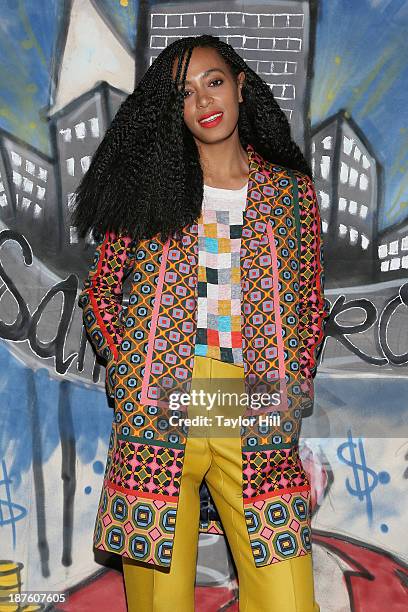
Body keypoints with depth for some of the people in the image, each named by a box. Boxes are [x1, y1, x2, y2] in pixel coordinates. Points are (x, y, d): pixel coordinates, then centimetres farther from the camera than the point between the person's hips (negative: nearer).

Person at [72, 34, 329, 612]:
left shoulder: (291, 189, 11)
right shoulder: (148, 185, 9)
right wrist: (130, 374, -2)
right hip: (158, 415, 0)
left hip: (258, 421, 1)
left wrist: (294, 386, 2)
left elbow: (312, 304, 14)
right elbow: (99, 292, 10)